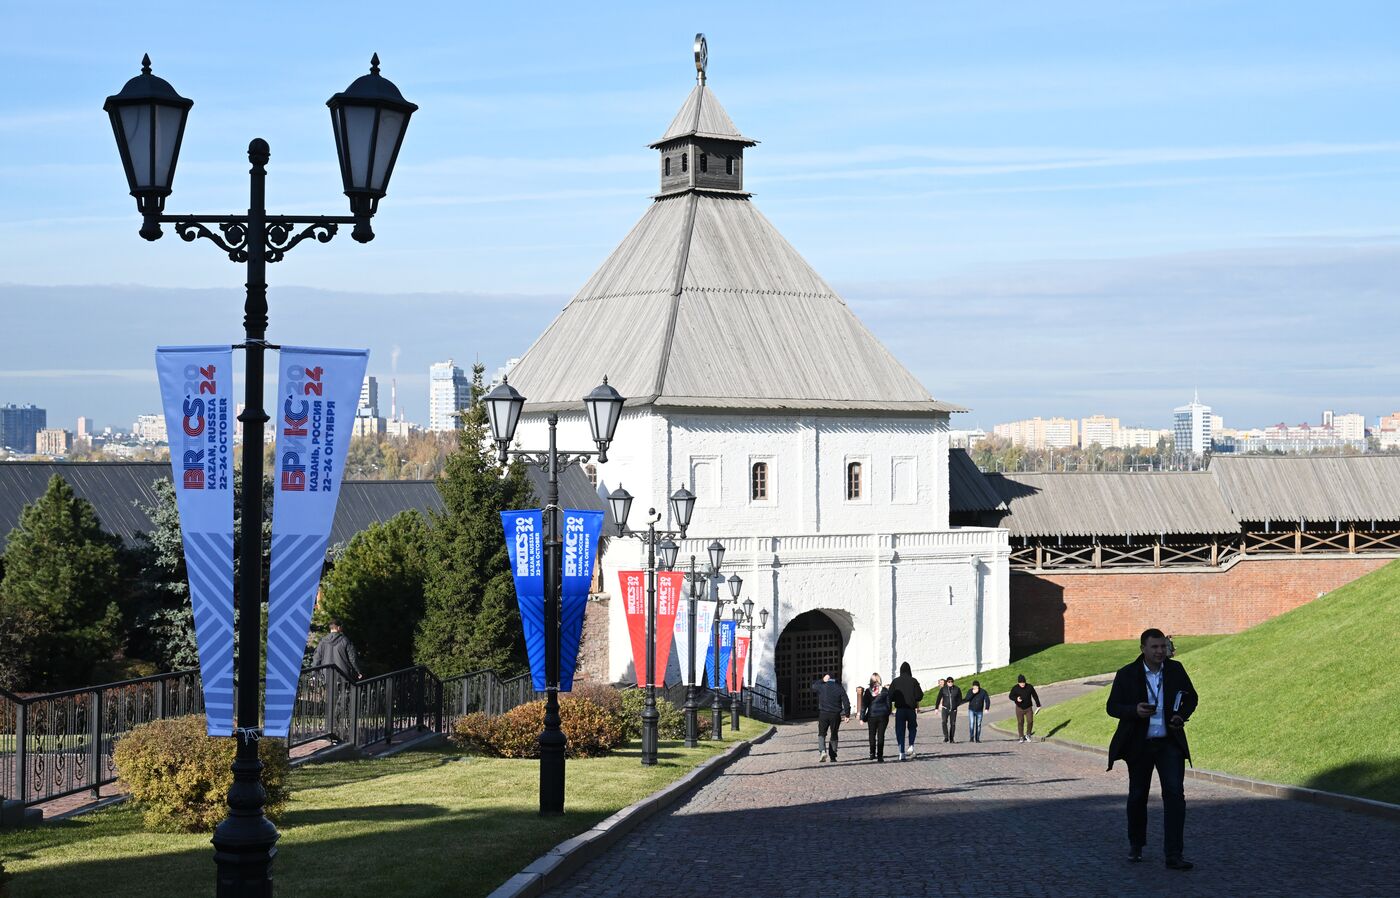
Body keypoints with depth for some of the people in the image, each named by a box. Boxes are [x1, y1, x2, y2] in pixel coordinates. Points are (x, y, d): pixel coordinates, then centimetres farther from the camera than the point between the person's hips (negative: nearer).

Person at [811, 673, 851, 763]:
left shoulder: (821, 687, -3)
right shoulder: (840, 689, 0)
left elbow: (813, 686, 19)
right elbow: (846, 702, -3)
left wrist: (822, 680, 18)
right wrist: (847, 715, 2)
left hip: (823, 714, -1)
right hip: (836, 715, 1)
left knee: (821, 734, 9)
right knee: (834, 735, 11)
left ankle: (822, 750, -15)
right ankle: (832, 756, 10)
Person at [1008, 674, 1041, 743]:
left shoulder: (1029, 687, -7)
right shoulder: (1015, 688, -11)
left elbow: (1035, 696, 4)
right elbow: (1010, 696, -3)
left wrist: (1038, 705, 8)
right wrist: (1016, 699, -24)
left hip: (1028, 708, 1)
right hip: (1019, 708, -1)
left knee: (1030, 721, -10)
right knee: (1020, 723, 3)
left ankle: (1028, 734, 14)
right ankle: (1021, 737, 16)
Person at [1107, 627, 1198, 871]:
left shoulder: (1176, 670, 1)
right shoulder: (1127, 674, -6)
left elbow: (1191, 698, 12)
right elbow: (1112, 707, -4)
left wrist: (1182, 715, -9)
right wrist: (1134, 710, -24)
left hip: (1170, 743, 1)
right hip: (1139, 744, -1)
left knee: (1175, 794, -12)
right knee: (1137, 796, 12)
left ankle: (1173, 855, -12)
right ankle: (1136, 844, 35)